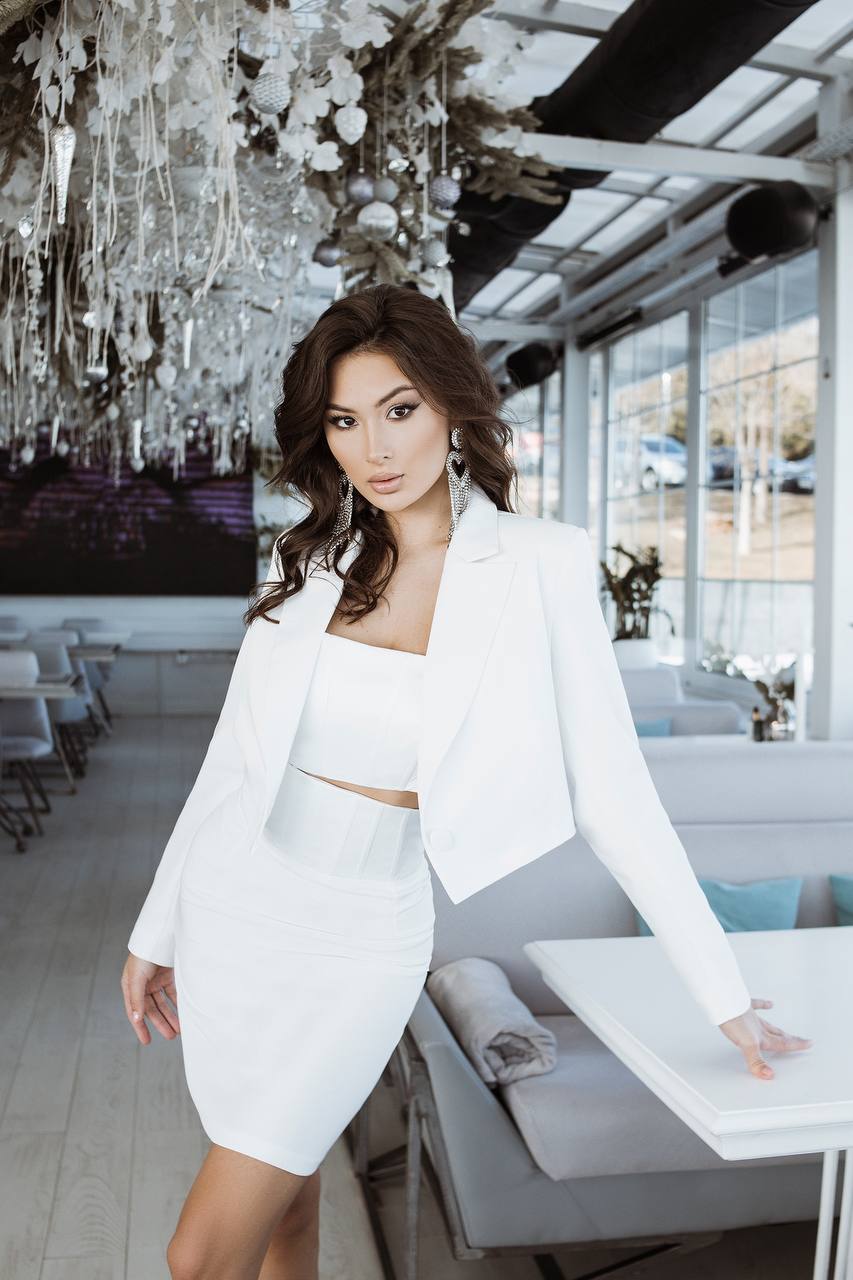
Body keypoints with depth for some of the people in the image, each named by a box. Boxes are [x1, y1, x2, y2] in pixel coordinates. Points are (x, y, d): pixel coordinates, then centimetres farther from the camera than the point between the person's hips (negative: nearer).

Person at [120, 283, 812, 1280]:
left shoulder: (537, 565, -13)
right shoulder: (310, 561, -1)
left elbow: (610, 789, -11)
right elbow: (236, 755, 5)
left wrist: (725, 994, -8)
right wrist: (159, 930, 10)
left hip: (362, 937, -3)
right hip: (235, 905, 4)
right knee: (281, 1200, 19)